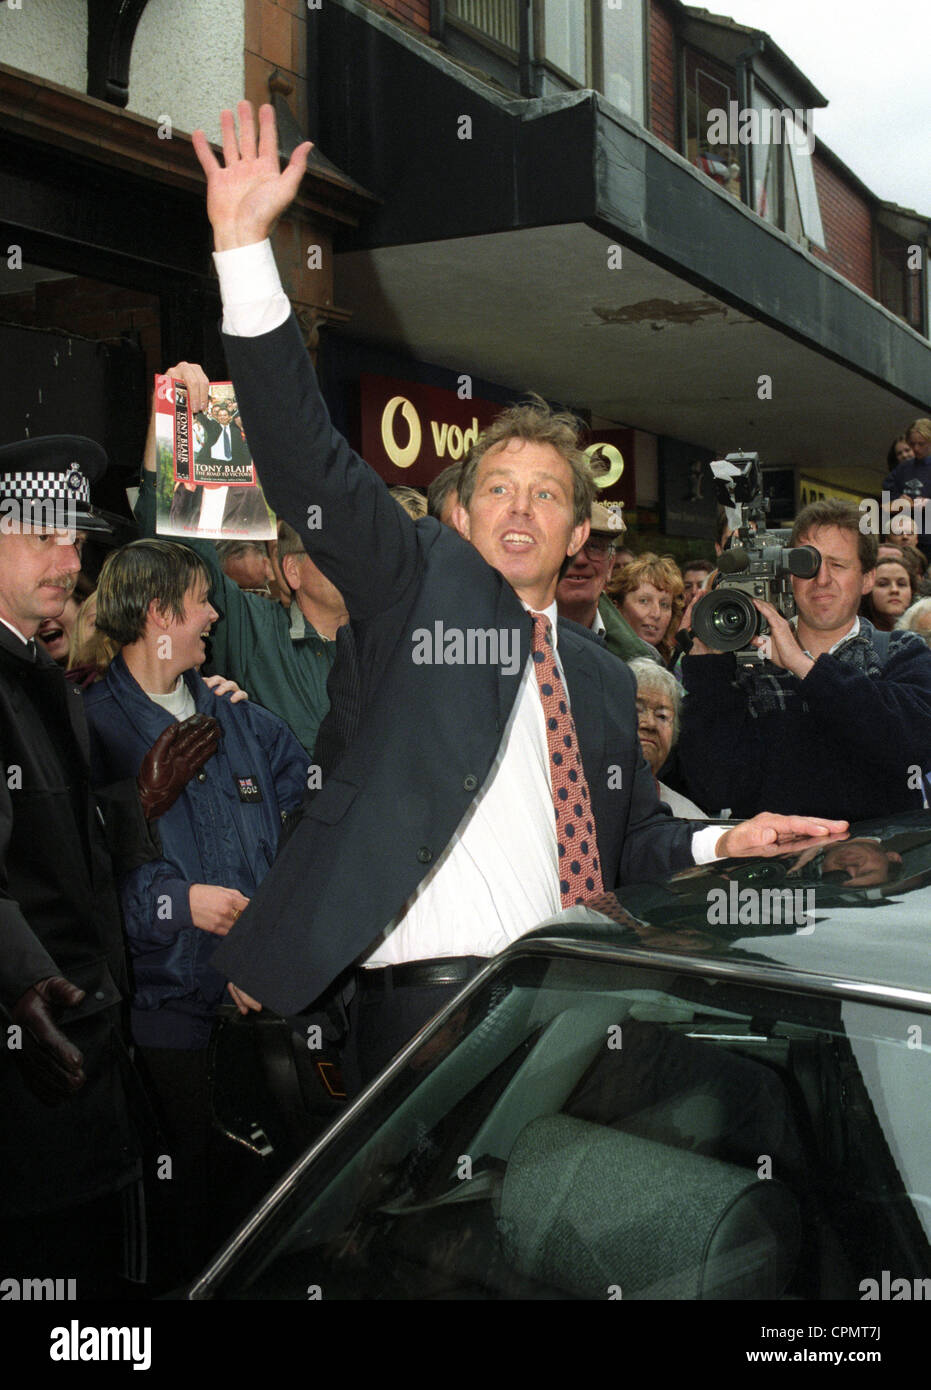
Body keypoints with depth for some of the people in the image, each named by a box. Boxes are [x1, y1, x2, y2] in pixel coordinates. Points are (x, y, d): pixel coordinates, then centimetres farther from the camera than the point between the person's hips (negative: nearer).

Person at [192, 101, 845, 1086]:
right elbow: (308, 466, -8)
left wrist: (723, 846, 6)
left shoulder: (603, 677, 19)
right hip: (432, 993, -5)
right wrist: (244, 246, -16)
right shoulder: (422, 582, 5)